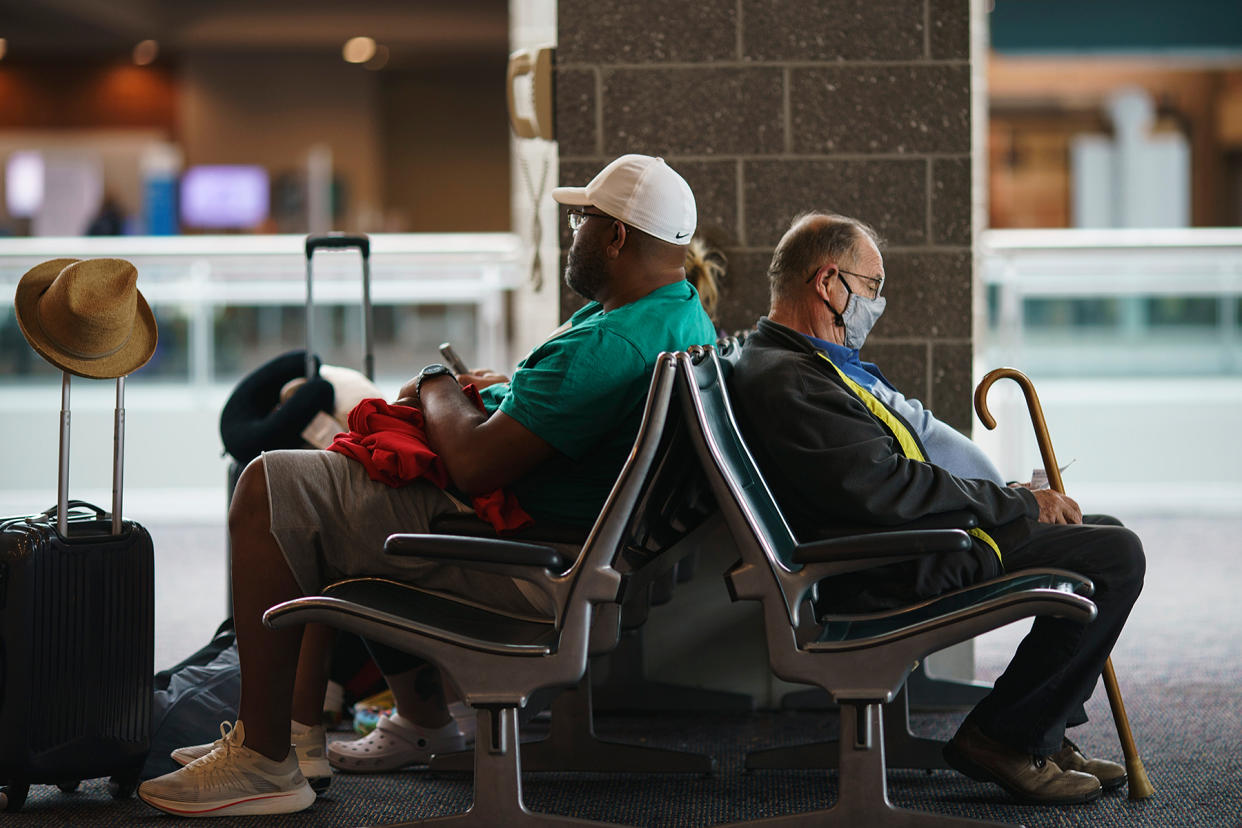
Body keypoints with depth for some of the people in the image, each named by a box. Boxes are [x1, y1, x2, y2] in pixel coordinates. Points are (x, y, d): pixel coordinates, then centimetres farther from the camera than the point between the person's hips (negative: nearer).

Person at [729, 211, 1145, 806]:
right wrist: (1019, 505, -16)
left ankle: (1042, 734, 17)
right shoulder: (785, 379, -19)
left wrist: (1022, 502, 10)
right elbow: (887, 487, -25)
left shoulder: (817, 364, 18)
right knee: (1116, 556, -17)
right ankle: (1003, 739, -7)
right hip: (898, 571, -12)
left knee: (1107, 535, 21)